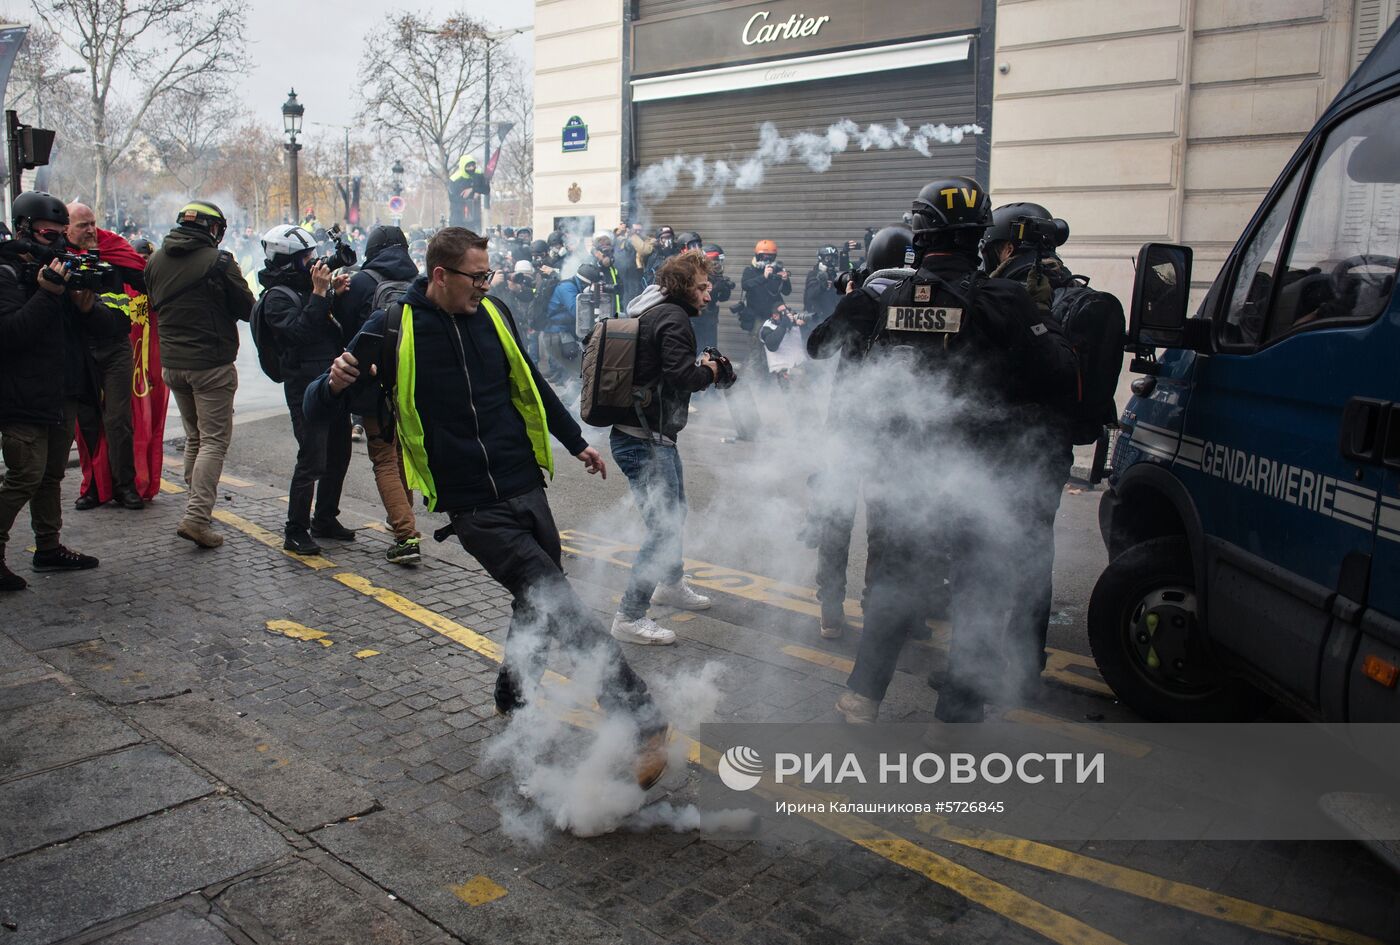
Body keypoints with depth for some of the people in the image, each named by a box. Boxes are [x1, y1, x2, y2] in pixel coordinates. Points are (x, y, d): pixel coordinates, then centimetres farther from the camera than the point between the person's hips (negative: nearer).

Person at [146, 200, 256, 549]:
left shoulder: (155, 261, 6)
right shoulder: (218, 261, -13)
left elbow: (156, 305, 17)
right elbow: (246, 309, -6)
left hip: (171, 363, 6)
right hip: (212, 364, -6)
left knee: (194, 437, 20)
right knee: (215, 439, -2)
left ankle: (197, 506, 24)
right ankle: (197, 516, -11)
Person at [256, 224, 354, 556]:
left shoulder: (304, 287, 17)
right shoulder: (277, 297, -8)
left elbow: (335, 328, 20)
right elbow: (301, 331, -24)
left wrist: (336, 295, 4)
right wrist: (320, 292, -23)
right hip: (306, 388, -9)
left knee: (339, 455, 15)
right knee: (312, 461, -9)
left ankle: (325, 520, 28)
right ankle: (295, 532, 1)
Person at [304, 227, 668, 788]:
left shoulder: (493, 314, 6)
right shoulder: (393, 330, -8)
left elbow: (530, 384, 22)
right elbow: (318, 409, -4)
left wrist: (574, 441, 29)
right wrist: (334, 384, -28)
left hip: (526, 490, 6)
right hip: (474, 510, -5)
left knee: (538, 603, 14)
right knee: (561, 604, -15)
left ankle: (514, 699, 40)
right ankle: (643, 721, -11)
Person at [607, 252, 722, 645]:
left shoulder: (649, 313, 16)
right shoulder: (672, 317, -15)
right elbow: (682, 374, -24)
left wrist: (700, 367, 9)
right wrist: (708, 372, -5)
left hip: (649, 435, 11)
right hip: (647, 439, -11)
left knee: (674, 513, 26)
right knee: (664, 527, -7)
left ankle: (671, 584, 46)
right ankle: (629, 617, -1)